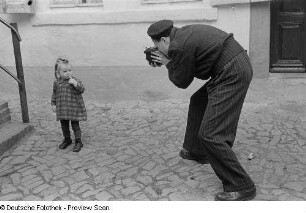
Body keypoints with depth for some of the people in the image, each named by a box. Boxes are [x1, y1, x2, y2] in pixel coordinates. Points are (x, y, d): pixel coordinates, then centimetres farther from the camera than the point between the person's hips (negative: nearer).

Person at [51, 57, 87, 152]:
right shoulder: (56, 83, 3)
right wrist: (53, 104, 10)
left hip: (74, 108, -4)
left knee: (75, 126, 3)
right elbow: (54, 94, 13)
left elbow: (82, 90, -18)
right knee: (64, 126, 15)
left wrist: (75, 83, -31)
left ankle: (78, 142, 17)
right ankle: (67, 139, 35)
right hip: (62, 109, 4)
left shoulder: (75, 81, -7)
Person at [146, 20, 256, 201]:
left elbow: (182, 82, -4)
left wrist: (168, 63, 9)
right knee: (198, 102, 28)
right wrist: (170, 61, 14)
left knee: (210, 134, -9)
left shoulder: (179, 47, -16)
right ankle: (197, 151, 43)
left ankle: (242, 187, -1)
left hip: (231, 75, -11)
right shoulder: (185, 32, 13)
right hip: (238, 65, 11)